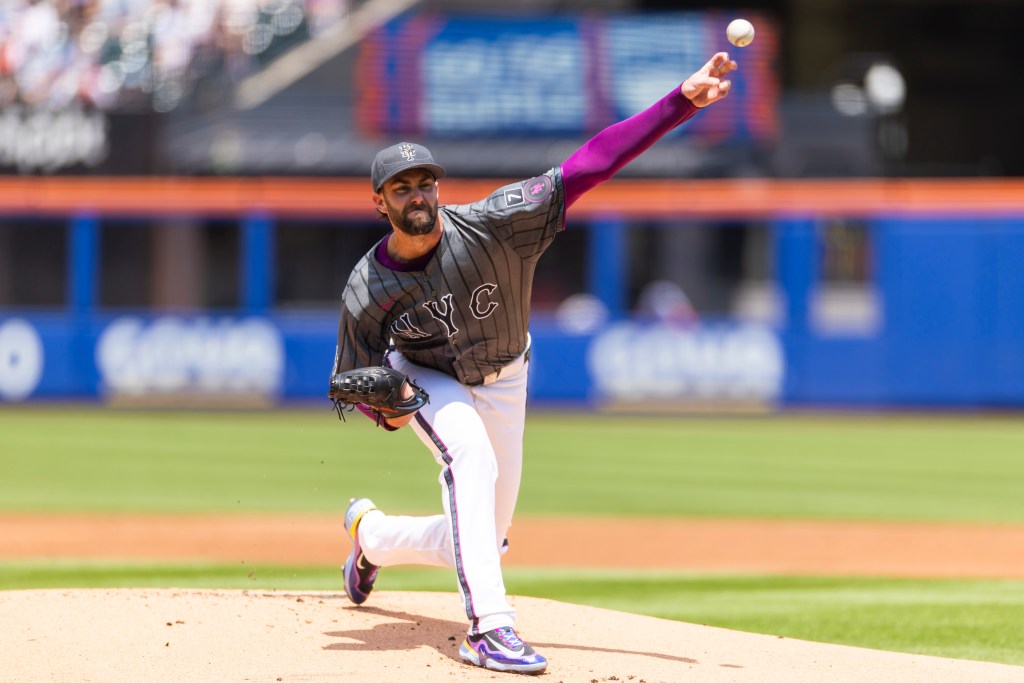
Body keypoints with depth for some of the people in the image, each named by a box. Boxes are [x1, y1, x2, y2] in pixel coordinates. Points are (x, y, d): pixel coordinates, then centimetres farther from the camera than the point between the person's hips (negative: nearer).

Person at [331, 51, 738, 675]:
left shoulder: (490, 226, -31)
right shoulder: (367, 294, -26)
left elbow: (586, 168, -39)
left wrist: (683, 101, -47)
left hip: (503, 381, 3)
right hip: (425, 378, -2)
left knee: (481, 545, 6)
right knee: (469, 448, -36)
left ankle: (373, 534, 39)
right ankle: (490, 628, -38)